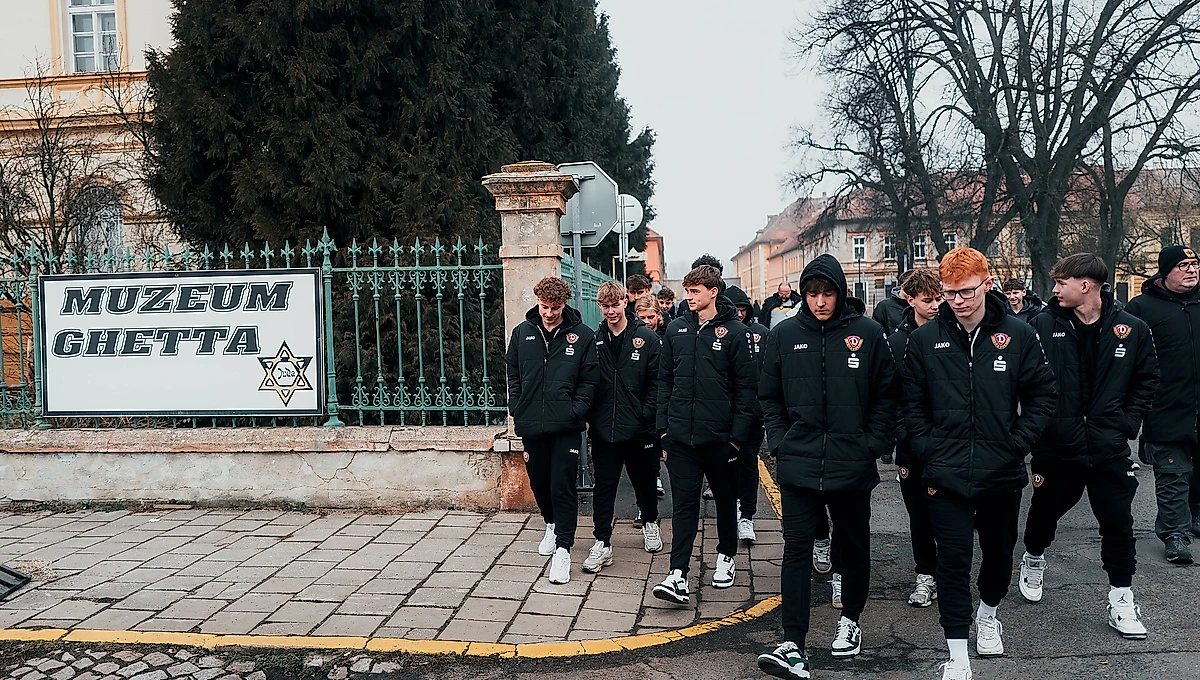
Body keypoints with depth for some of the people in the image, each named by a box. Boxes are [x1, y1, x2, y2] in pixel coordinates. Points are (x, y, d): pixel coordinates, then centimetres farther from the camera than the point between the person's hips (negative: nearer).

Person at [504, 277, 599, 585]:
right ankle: (552, 525, 42)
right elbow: (513, 373, 12)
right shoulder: (522, 332, 6)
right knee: (539, 481, 17)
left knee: (563, 486, -5)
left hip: (565, 425, -4)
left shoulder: (581, 335, -3)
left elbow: (590, 378, 0)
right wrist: (516, 409, 4)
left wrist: (576, 410, -9)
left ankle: (563, 548, 1)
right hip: (531, 424, 4)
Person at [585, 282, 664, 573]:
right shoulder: (594, 340, 4)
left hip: (638, 428, -1)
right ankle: (602, 543, 9)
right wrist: (590, 416, -2)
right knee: (604, 486, 3)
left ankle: (650, 523, 41)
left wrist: (646, 414, -12)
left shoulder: (647, 338, -3)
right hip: (603, 429, 1)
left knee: (644, 480, 16)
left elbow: (657, 380, -4)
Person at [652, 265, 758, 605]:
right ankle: (678, 574, -2)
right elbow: (665, 380, 10)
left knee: (725, 498, 15)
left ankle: (726, 556, 35)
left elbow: (745, 386, -5)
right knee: (684, 503, -1)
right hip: (680, 436, 2)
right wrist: (664, 427, 6)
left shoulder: (735, 332, -4)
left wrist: (738, 434, -9)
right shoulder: (676, 329, 7)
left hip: (719, 436, -2)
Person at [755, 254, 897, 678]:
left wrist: (872, 445, -4)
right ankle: (793, 646, -1)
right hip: (798, 464, 0)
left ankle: (850, 619, 38)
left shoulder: (868, 333, -2)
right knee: (797, 549, -3)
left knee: (854, 545, 16)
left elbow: (886, 396, 3)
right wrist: (780, 442, 0)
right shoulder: (784, 334, 2)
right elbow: (769, 396, 9)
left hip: (852, 465, 0)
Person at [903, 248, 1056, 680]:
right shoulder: (924, 340, -2)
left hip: (1002, 474, 1)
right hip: (946, 475, -1)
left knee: (999, 552, 18)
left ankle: (987, 614, 47)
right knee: (953, 560, -1)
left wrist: (1018, 443, -6)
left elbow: (1042, 394, 3)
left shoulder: (1018, 335, -3)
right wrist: (927, 450, -4)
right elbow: (913, 403, 5)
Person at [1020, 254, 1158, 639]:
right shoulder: (1044, 325, -7)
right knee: (1045, 510, 19)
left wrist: (1129, 422, -2)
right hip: (1057, 445, 0)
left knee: (1118, 523, 5)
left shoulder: (1131, 329, -3)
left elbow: (1148, 380, 7)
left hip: (1109, 448, 0)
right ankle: (1034, 558, 47)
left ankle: (1121, 599, 20)